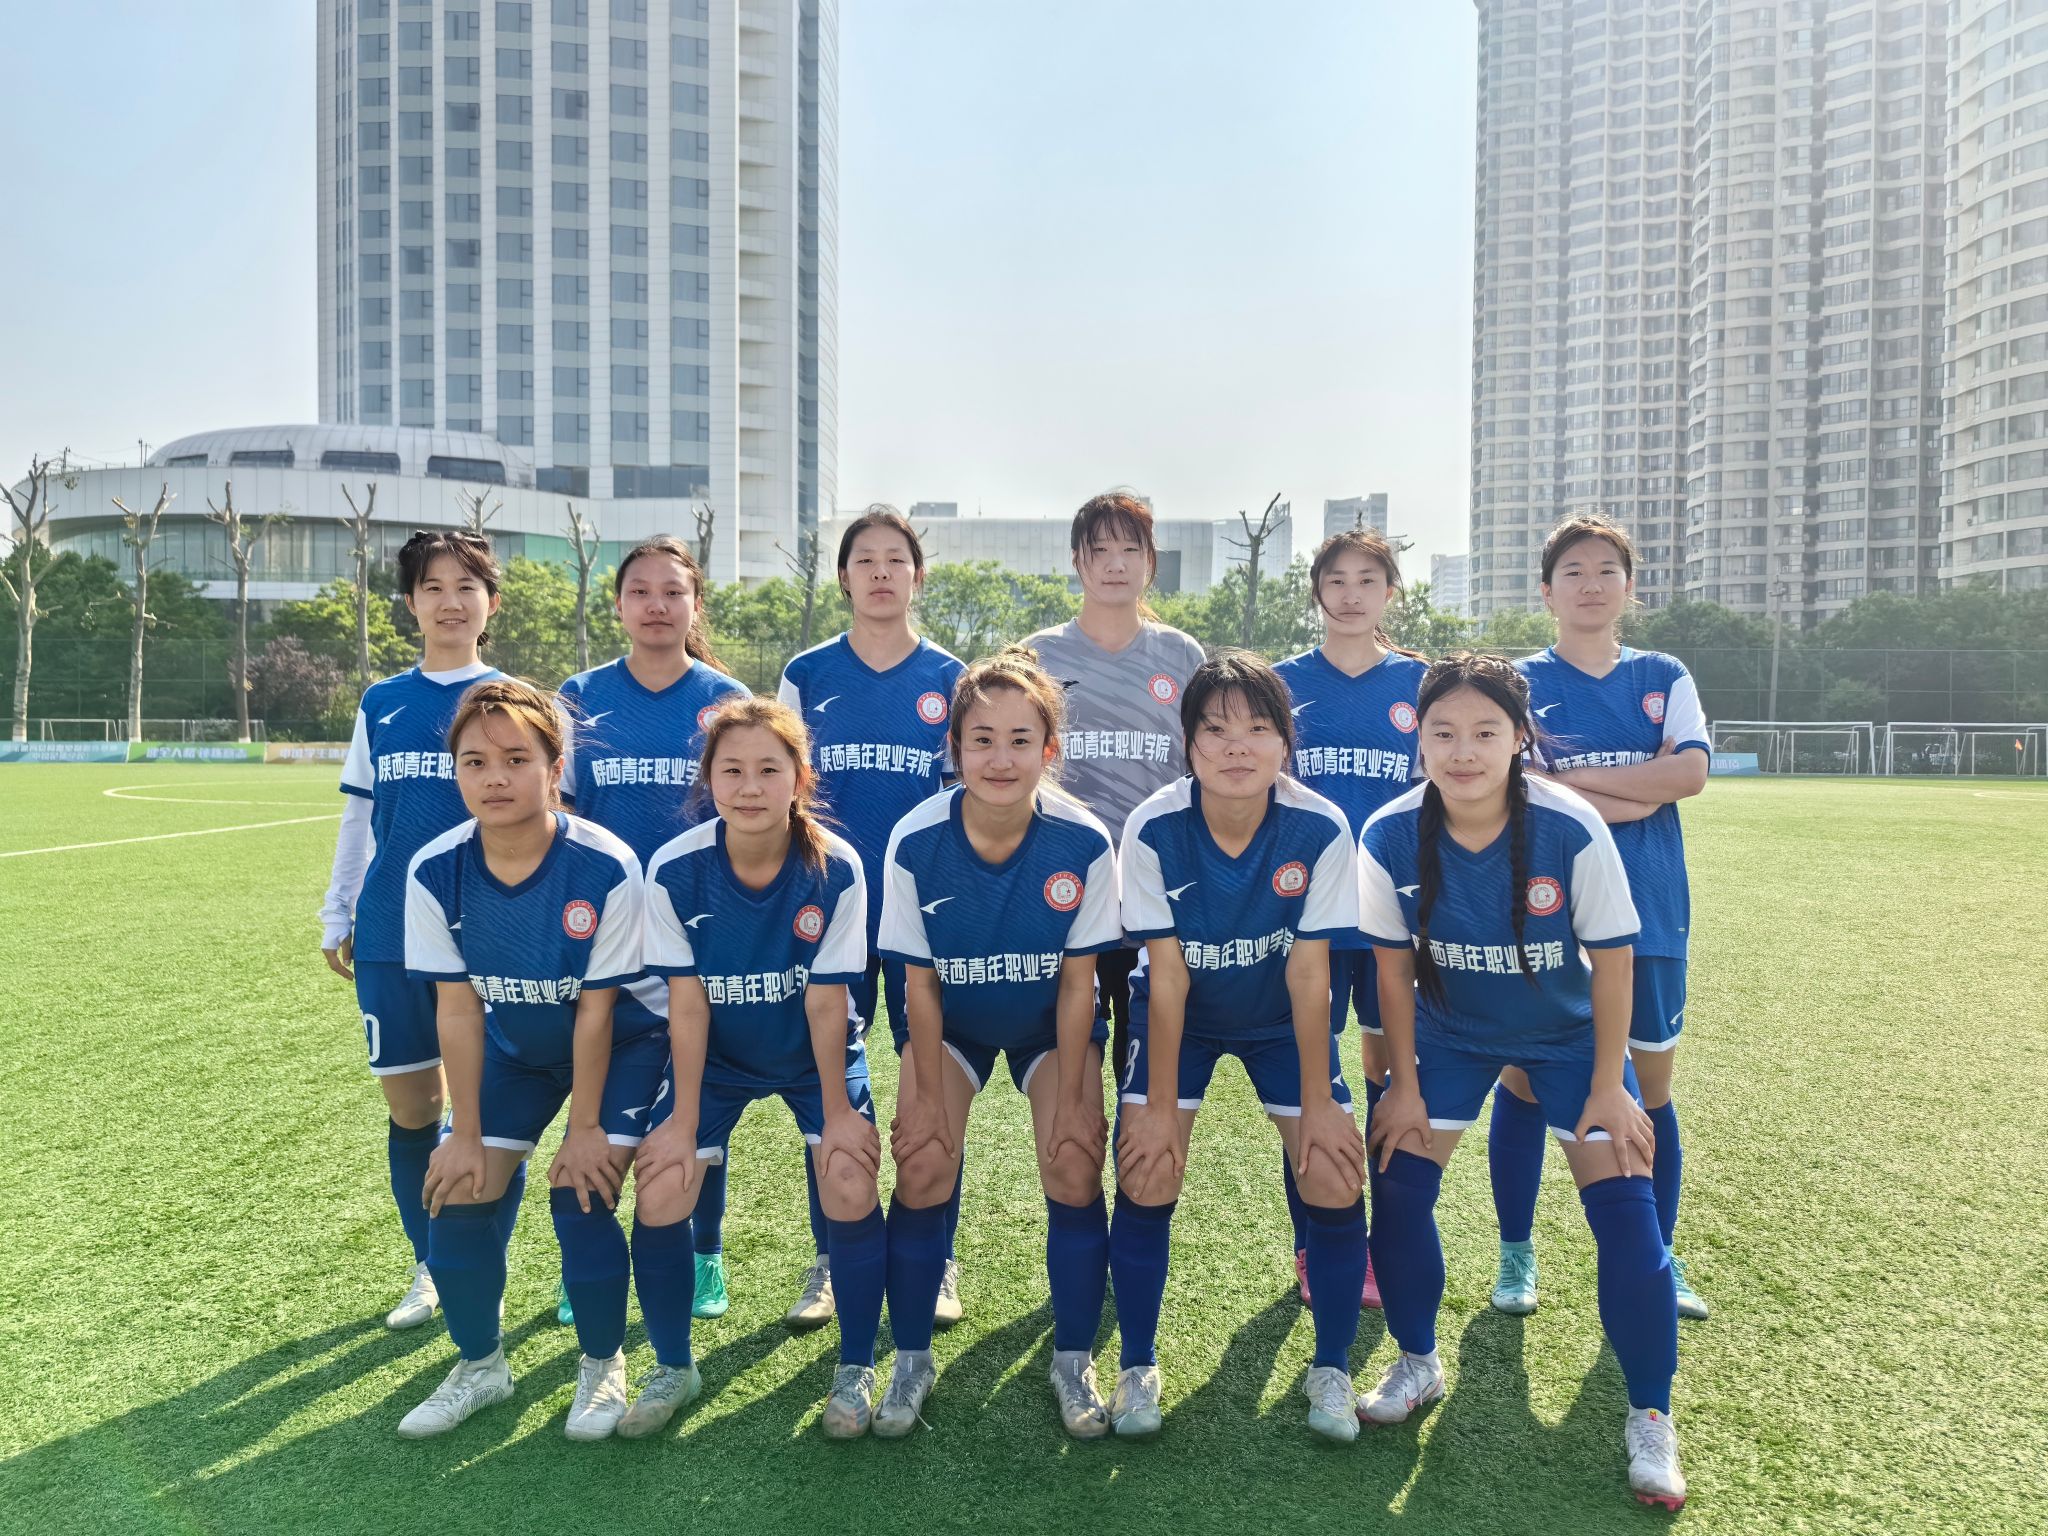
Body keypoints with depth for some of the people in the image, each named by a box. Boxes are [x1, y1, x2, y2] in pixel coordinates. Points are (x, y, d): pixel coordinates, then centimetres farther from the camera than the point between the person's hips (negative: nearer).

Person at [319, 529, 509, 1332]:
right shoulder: (380, 704, 10)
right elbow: (358, 818, 15)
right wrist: (336, 918, 13)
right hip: (390, 937, 3)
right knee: (409, 1105, 9)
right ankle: (430, 1267, 27)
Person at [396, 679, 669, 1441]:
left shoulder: (606, 868, -32)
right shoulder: (434, 872, -21)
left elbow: (596, 1010, -22)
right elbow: (458, 1008, -13)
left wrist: (586, 1128, -14)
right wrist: (467, 1134, -9)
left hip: (620, 1040, -4)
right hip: (514, 1044, 4)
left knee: (580, 1191, -14)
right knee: (458, 1188, -3)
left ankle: (603, 1364, 14)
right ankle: (480, 1363, 24)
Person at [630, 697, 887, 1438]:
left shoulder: (836, 869, -25)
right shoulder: (674, 871, -22)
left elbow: (827, 1001, -19)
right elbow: (687, 1002, -16)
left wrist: (837, 1111, -13)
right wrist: (683, 1121, -12)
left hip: (816, 1054, -1)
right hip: (716, 1058, 1)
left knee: (851, 1188, -16)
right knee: (659, 1194, -10)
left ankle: (856, 1371, 9)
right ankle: (673, 1369, 18)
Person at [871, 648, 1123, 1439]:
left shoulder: (1085, 843, -28)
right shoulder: (914, 842, -27)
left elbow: (1077, 982, -16)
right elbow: (919, 981, -14)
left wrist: (1070, 1098, -11)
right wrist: (930, 1093, -9)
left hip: (1051, 1023, 0)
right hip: (952, 1022, 0)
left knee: (1075, 1170, -9)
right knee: (922, 1170, -9)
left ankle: (1073, 1361, 14)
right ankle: (911, 1360, 14)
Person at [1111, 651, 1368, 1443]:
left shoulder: (1321, 830, -25)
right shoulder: (1153, 830, -26)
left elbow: (1308, 976, -19)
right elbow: (1167, 976, -21)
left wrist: (1318, 1103, -15)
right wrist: (1160, 1106, -17)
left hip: (1281, 1018, 1)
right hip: (1180, 1015, 0)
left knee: (1336, 1177, -9)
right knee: (1146, 1174, -12)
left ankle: (1331, 1370, 15)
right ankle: (1138, 1368, 12)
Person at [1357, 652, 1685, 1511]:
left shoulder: (1572, 831, -29)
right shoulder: (1389, 837, -23)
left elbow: (1610, 963, -16)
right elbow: (1394, 967, -9)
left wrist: (1606, 1090, -11)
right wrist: (1404, 1087, -5)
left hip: (1570, 1031, -2)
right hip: (1452, 1030, 2)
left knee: (1623, 1207, -9)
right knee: (1396, 1179, -4)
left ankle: (1650, 1418, 12)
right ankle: (1417, 1364, 22)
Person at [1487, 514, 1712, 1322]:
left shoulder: (1664, 677, 8)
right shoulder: (1520, 681, 1)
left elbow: (1690, 772, -8)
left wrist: (1568, 775, -12)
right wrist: (1636, 795, -12)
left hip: (1648, 912, 3)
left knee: (1651, 1082, 10)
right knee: (1524, 1077, 5)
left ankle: (1657, 1256, 27)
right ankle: (1516, 1252, 20)